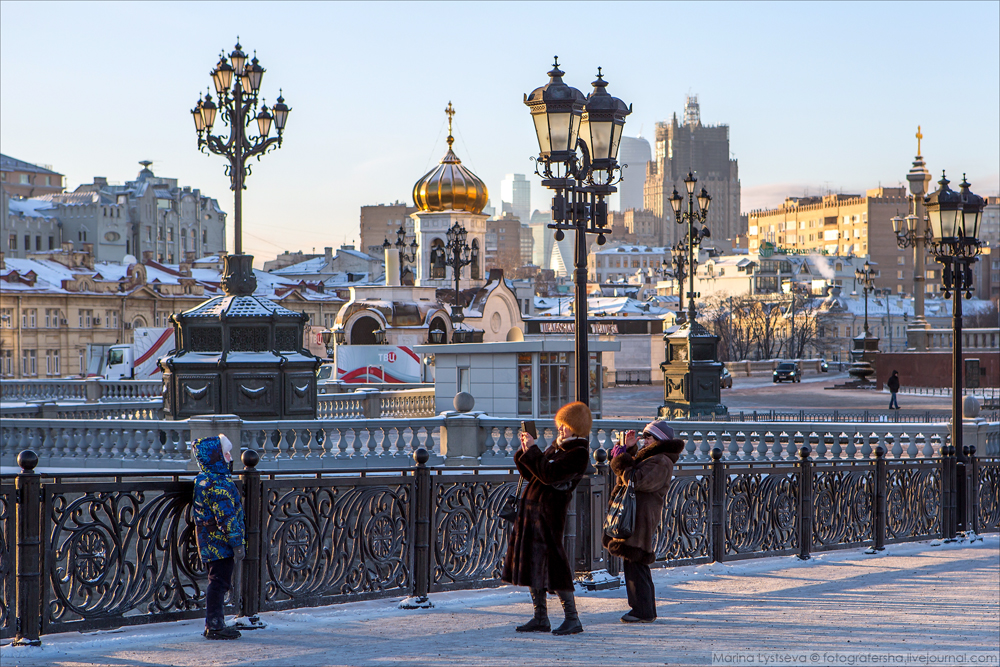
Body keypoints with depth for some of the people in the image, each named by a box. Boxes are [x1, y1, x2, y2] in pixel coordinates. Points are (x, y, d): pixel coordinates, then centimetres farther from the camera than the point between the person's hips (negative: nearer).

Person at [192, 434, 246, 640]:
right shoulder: (219, 484, -20)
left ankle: (214, 624, 22)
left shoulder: (202, 480, 12)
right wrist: (237, 543, -19)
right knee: (219, 582, -6)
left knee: (217, 582, 16)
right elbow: (227, 517, -23)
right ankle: (214, 625, -4)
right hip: (220, 542, -10)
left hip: (208, 543, 10)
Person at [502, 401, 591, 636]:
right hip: (531, 507, 9)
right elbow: (532, 475, 18)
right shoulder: (557, 447, 18)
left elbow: (548, 474, -21)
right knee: (532, 563, 10)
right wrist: (525, 451, 4)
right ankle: (540, 618, 17)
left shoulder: (578, 453, -10)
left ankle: (572, 619, -3)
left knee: (552, 563, -9)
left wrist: (533, 449, -15)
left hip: (550, 511, -9)